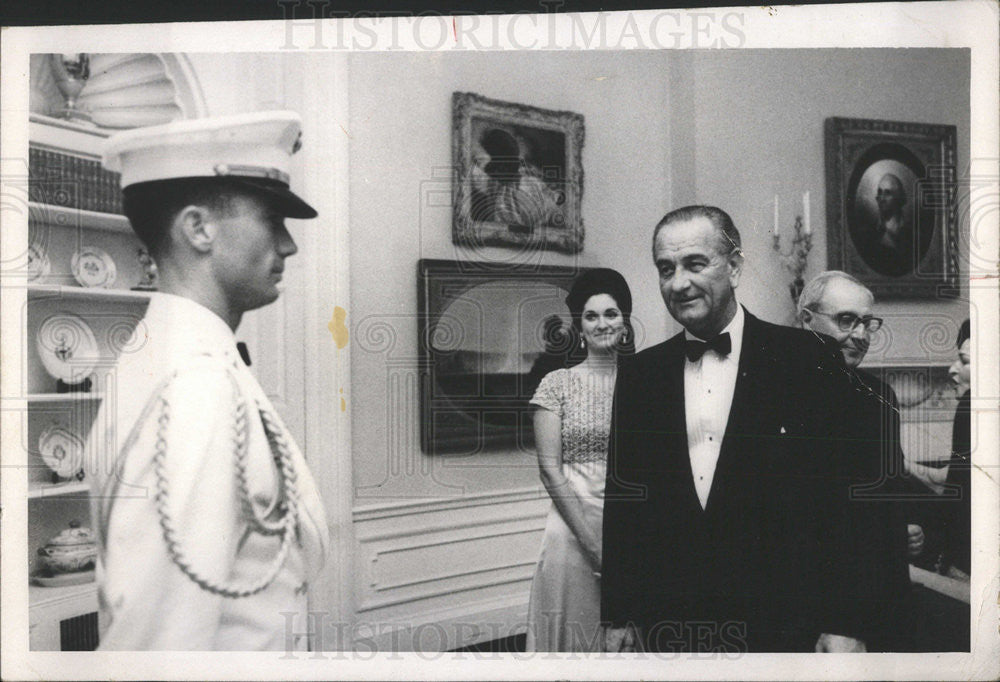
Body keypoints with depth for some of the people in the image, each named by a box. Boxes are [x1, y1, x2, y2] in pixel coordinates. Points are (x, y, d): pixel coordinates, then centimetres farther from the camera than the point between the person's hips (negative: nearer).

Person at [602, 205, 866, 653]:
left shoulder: (804, 360, -5)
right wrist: (617, 616, 4)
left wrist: (841, 624, -8)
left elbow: (842, 497, -5)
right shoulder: (639, 374, 4)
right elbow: (622, 500, 5)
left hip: (781, 627, -2)